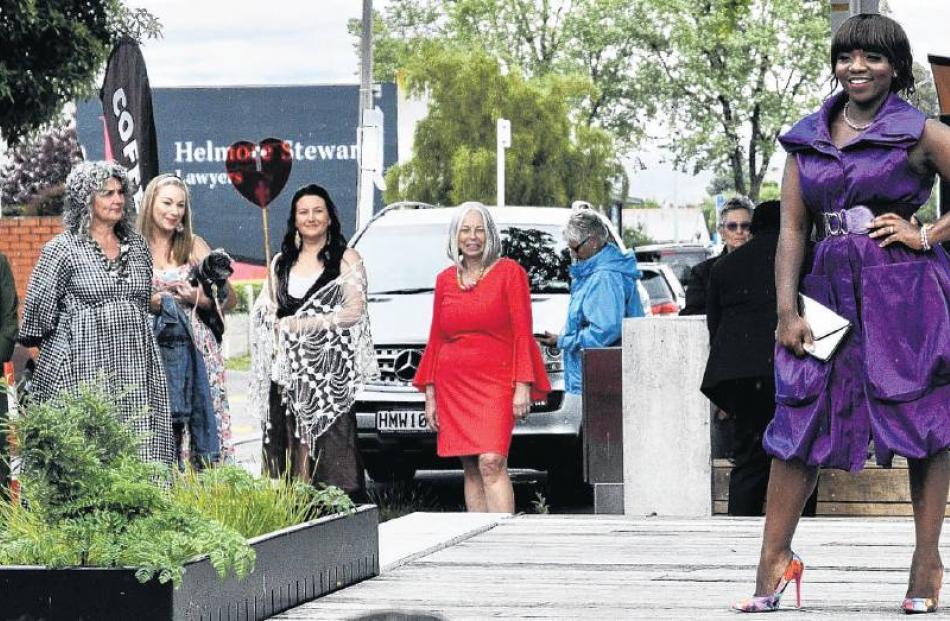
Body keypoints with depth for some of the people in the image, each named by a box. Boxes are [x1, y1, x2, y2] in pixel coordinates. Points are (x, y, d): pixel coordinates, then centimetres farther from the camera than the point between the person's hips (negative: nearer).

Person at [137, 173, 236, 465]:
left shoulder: (194, 246, 10)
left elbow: (230, 299, 7)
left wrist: (203, 301, -11)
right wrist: (150, 303, -12)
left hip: (196, 350, 1)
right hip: (152, 350, -1)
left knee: (201, 422, -6)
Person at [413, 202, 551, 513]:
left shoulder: (509, 272, 2)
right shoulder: (445, 280, 14)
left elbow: (522, 333, -2)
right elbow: (436, 339, 16)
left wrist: (523, 386, -10)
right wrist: (430, 394, 11)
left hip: (495, 382, -4)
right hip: (452, 383, 4)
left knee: (491, 463, -19)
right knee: (471, 470, 3)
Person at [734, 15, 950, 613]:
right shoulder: (808, 139, 12)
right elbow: (793, 229, 9)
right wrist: (788, 311, 0)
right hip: (832, 289, 4)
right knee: (801, 418, 1)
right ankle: (775, 558, 6)